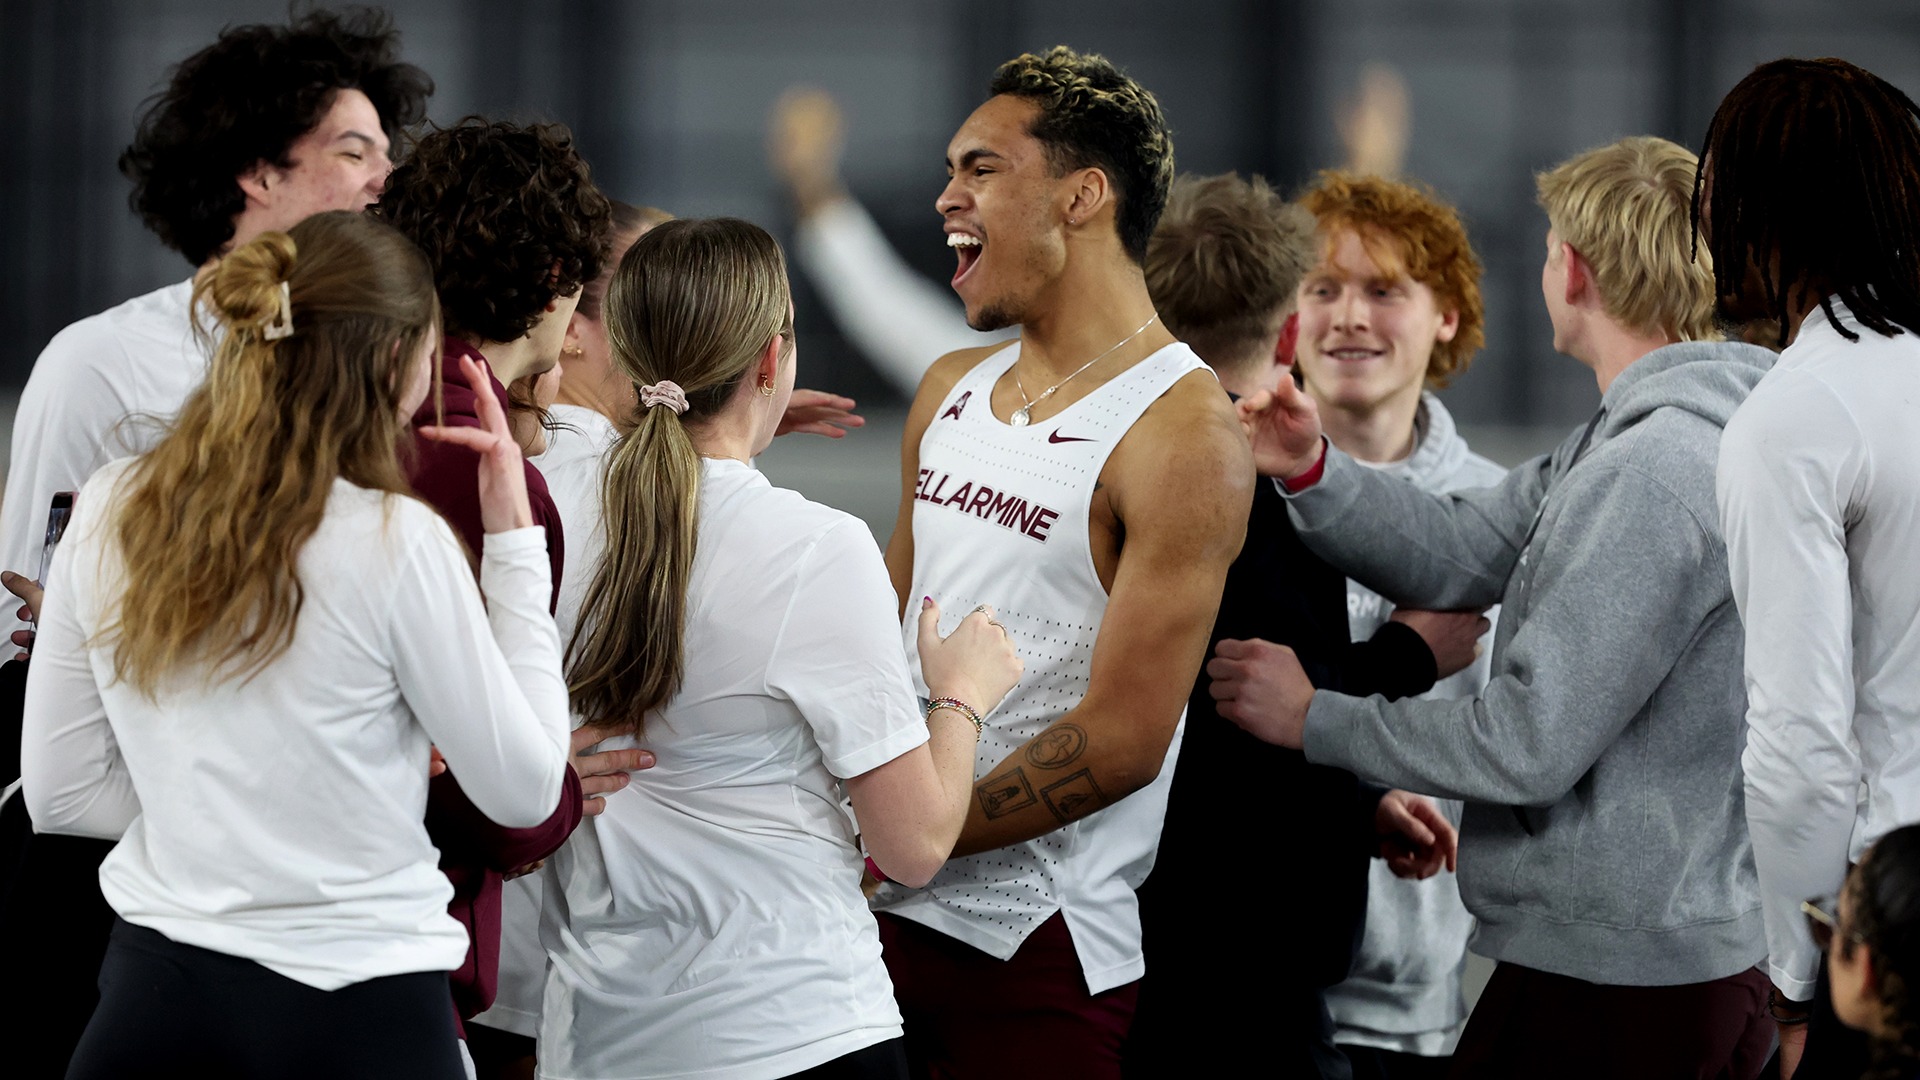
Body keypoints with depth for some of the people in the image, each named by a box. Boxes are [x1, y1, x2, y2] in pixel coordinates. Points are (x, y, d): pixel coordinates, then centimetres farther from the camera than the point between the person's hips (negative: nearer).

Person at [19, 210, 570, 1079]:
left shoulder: (108, 517, 0)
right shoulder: (395, 542, -14)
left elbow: (59, 794, 5)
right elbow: (525, 792, -5)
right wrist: (514, 539, -2)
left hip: (151, 998, 4)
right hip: (349, 1008, -4)